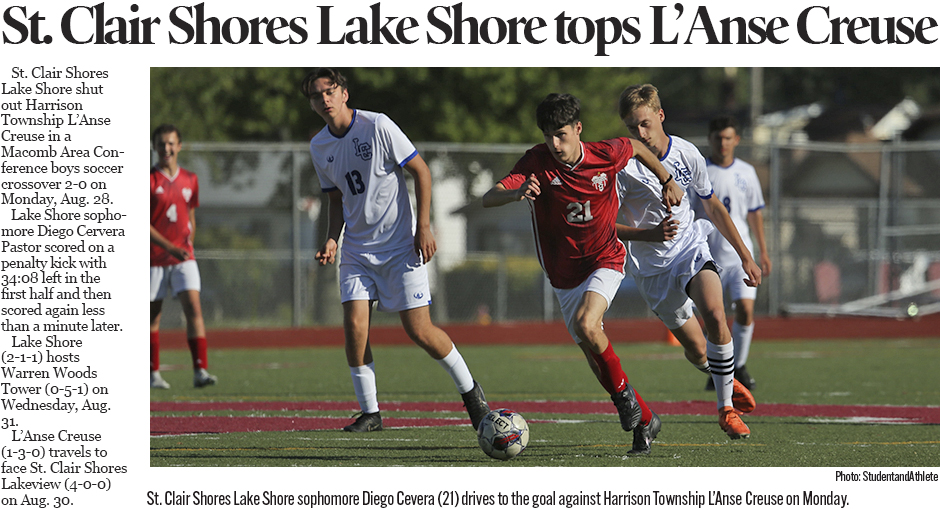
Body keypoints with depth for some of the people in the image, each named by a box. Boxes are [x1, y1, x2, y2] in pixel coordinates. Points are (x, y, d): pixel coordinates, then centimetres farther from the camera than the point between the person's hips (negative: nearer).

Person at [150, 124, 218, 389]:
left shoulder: (190, 180, 10)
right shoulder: (147, 180, -5)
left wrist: (187, 245, 14)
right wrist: (169, 247, -18)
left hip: (183, 258, 3)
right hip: (154, 257, -3)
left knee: (193, 307, -13)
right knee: (153, 315, 4)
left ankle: (200, 371, -18)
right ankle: (153, 373, 17)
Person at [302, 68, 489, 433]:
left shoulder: (377, 126, -13)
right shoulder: (319, 147, 4)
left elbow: (421, 171, -8)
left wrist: (423, 228, -13)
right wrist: (332, 240, 0)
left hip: (401, 245, -5)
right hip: (357, 249, 5)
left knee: (418, 330, -8)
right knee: (354, 324, -11)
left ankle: (469, 389, 14)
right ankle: (369, 412, 1)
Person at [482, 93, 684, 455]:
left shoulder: (606, 155, -15)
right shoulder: (538, 161, -17)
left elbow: (636, 147, 11)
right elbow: (489, 199, -29)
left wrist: (667, 181, 14)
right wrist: (516, 193, -50)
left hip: (605, 260, -3)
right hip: (563, 273, 3)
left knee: (585, 324, -30)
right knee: (592, 353, 7)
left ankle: (623, 391, -6)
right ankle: (644, 421, 24)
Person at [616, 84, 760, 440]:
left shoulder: (686, 154, -5)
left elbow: (713, 206, 10)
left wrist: (745, 256, 12)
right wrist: (648, 234, -31)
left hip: (690, 248, 1)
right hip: (651, 264, -1)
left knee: (714, 315, -27)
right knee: (697, 351, 0)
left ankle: (727, 407, -12)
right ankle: (724, 378, 37)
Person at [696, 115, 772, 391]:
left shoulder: (746, 172, 8)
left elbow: (755, 213, 17)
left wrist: (763, 252, 17)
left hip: (741, 254, 2)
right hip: (709, 255, -2)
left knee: (745, 309, -12)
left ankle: (739, 367, 4)